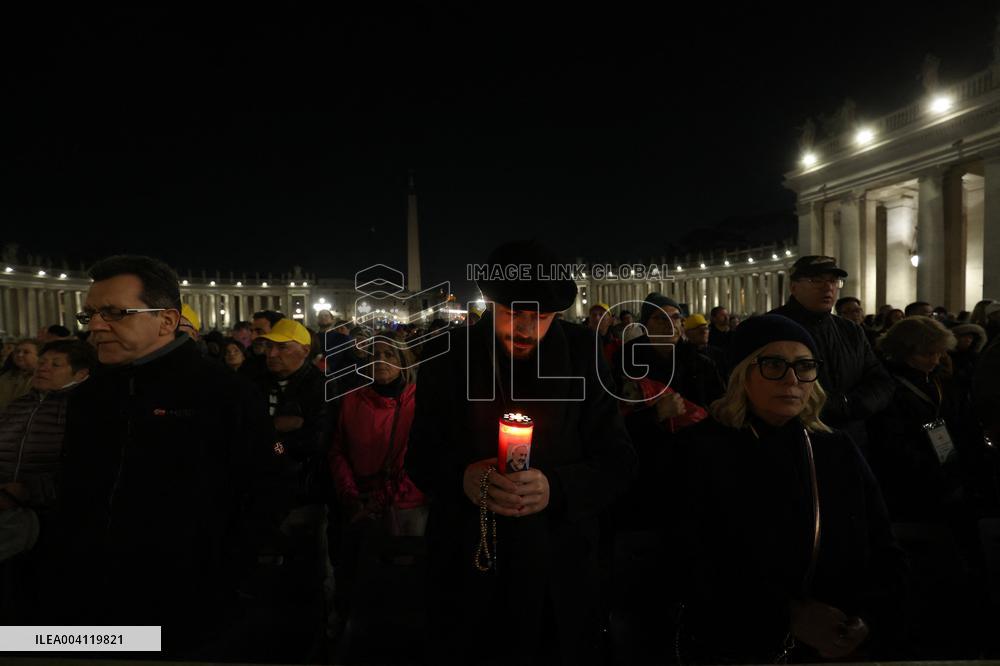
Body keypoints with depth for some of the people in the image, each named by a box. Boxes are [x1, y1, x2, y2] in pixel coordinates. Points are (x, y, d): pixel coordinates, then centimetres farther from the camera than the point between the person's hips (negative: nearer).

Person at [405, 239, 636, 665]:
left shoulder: (583, 356, -7)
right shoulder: (448, 358, -5)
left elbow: (618, 461, -6)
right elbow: (421, 458, -2)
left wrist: (556, 487, -24)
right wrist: (462, 477, -23)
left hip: (558, 570, 0)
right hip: (466, 567, 1)